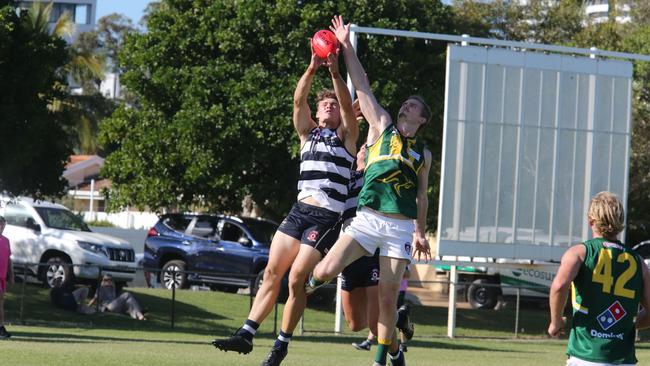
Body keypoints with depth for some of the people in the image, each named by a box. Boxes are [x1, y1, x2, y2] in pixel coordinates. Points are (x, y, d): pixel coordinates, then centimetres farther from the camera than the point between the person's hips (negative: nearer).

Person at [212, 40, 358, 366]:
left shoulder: (346, 136, 7)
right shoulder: (308, 133, 17)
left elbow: (348, 106, -10)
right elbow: (298, 100, 2)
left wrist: (335, 73, -24)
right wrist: (312, 69, -13)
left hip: (326, 217, -4)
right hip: (299, 210, 5)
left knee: (296, 278, -9)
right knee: (272, 272, -1)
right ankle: (246, 334, -2)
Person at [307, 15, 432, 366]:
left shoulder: (423, 153, 16)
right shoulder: (382, 126, 11)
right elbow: (362, 86, 6)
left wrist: (420, 232, 14)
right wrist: (346, 47, 1)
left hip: (401, 226, 1)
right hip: (368, 218, -1)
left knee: (387, 297, -3)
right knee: (326, 271, -15)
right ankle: (313, 279, 22)